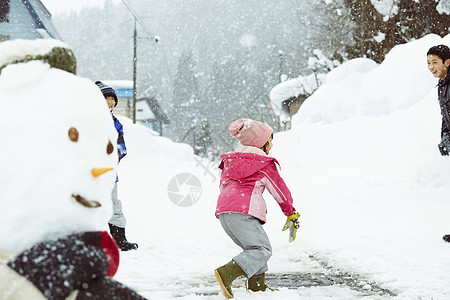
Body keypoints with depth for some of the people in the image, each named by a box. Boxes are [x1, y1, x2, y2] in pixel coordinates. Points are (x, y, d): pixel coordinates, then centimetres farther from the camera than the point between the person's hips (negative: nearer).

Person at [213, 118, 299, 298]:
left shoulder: (231, 160, 25)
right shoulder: (265, 163, 4)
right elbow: (280, 191, 9)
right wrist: (291, 213, 22)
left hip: (223, 209, 8)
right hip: (243, 211, -8)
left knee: (254, 245, 22)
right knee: (262, 249, -12)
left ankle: (257, 285, 17)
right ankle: (227, 274, -30)